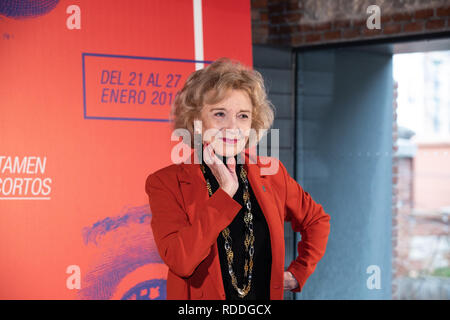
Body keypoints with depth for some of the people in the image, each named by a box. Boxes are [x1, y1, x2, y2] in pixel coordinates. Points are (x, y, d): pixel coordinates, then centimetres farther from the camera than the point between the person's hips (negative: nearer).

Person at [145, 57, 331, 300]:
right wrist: (225, 192, -21)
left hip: (267, 294, 3)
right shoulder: (165, 183, -9)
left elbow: (317, 220, 18)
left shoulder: (271, 173, 2)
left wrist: (298, 274, 7)